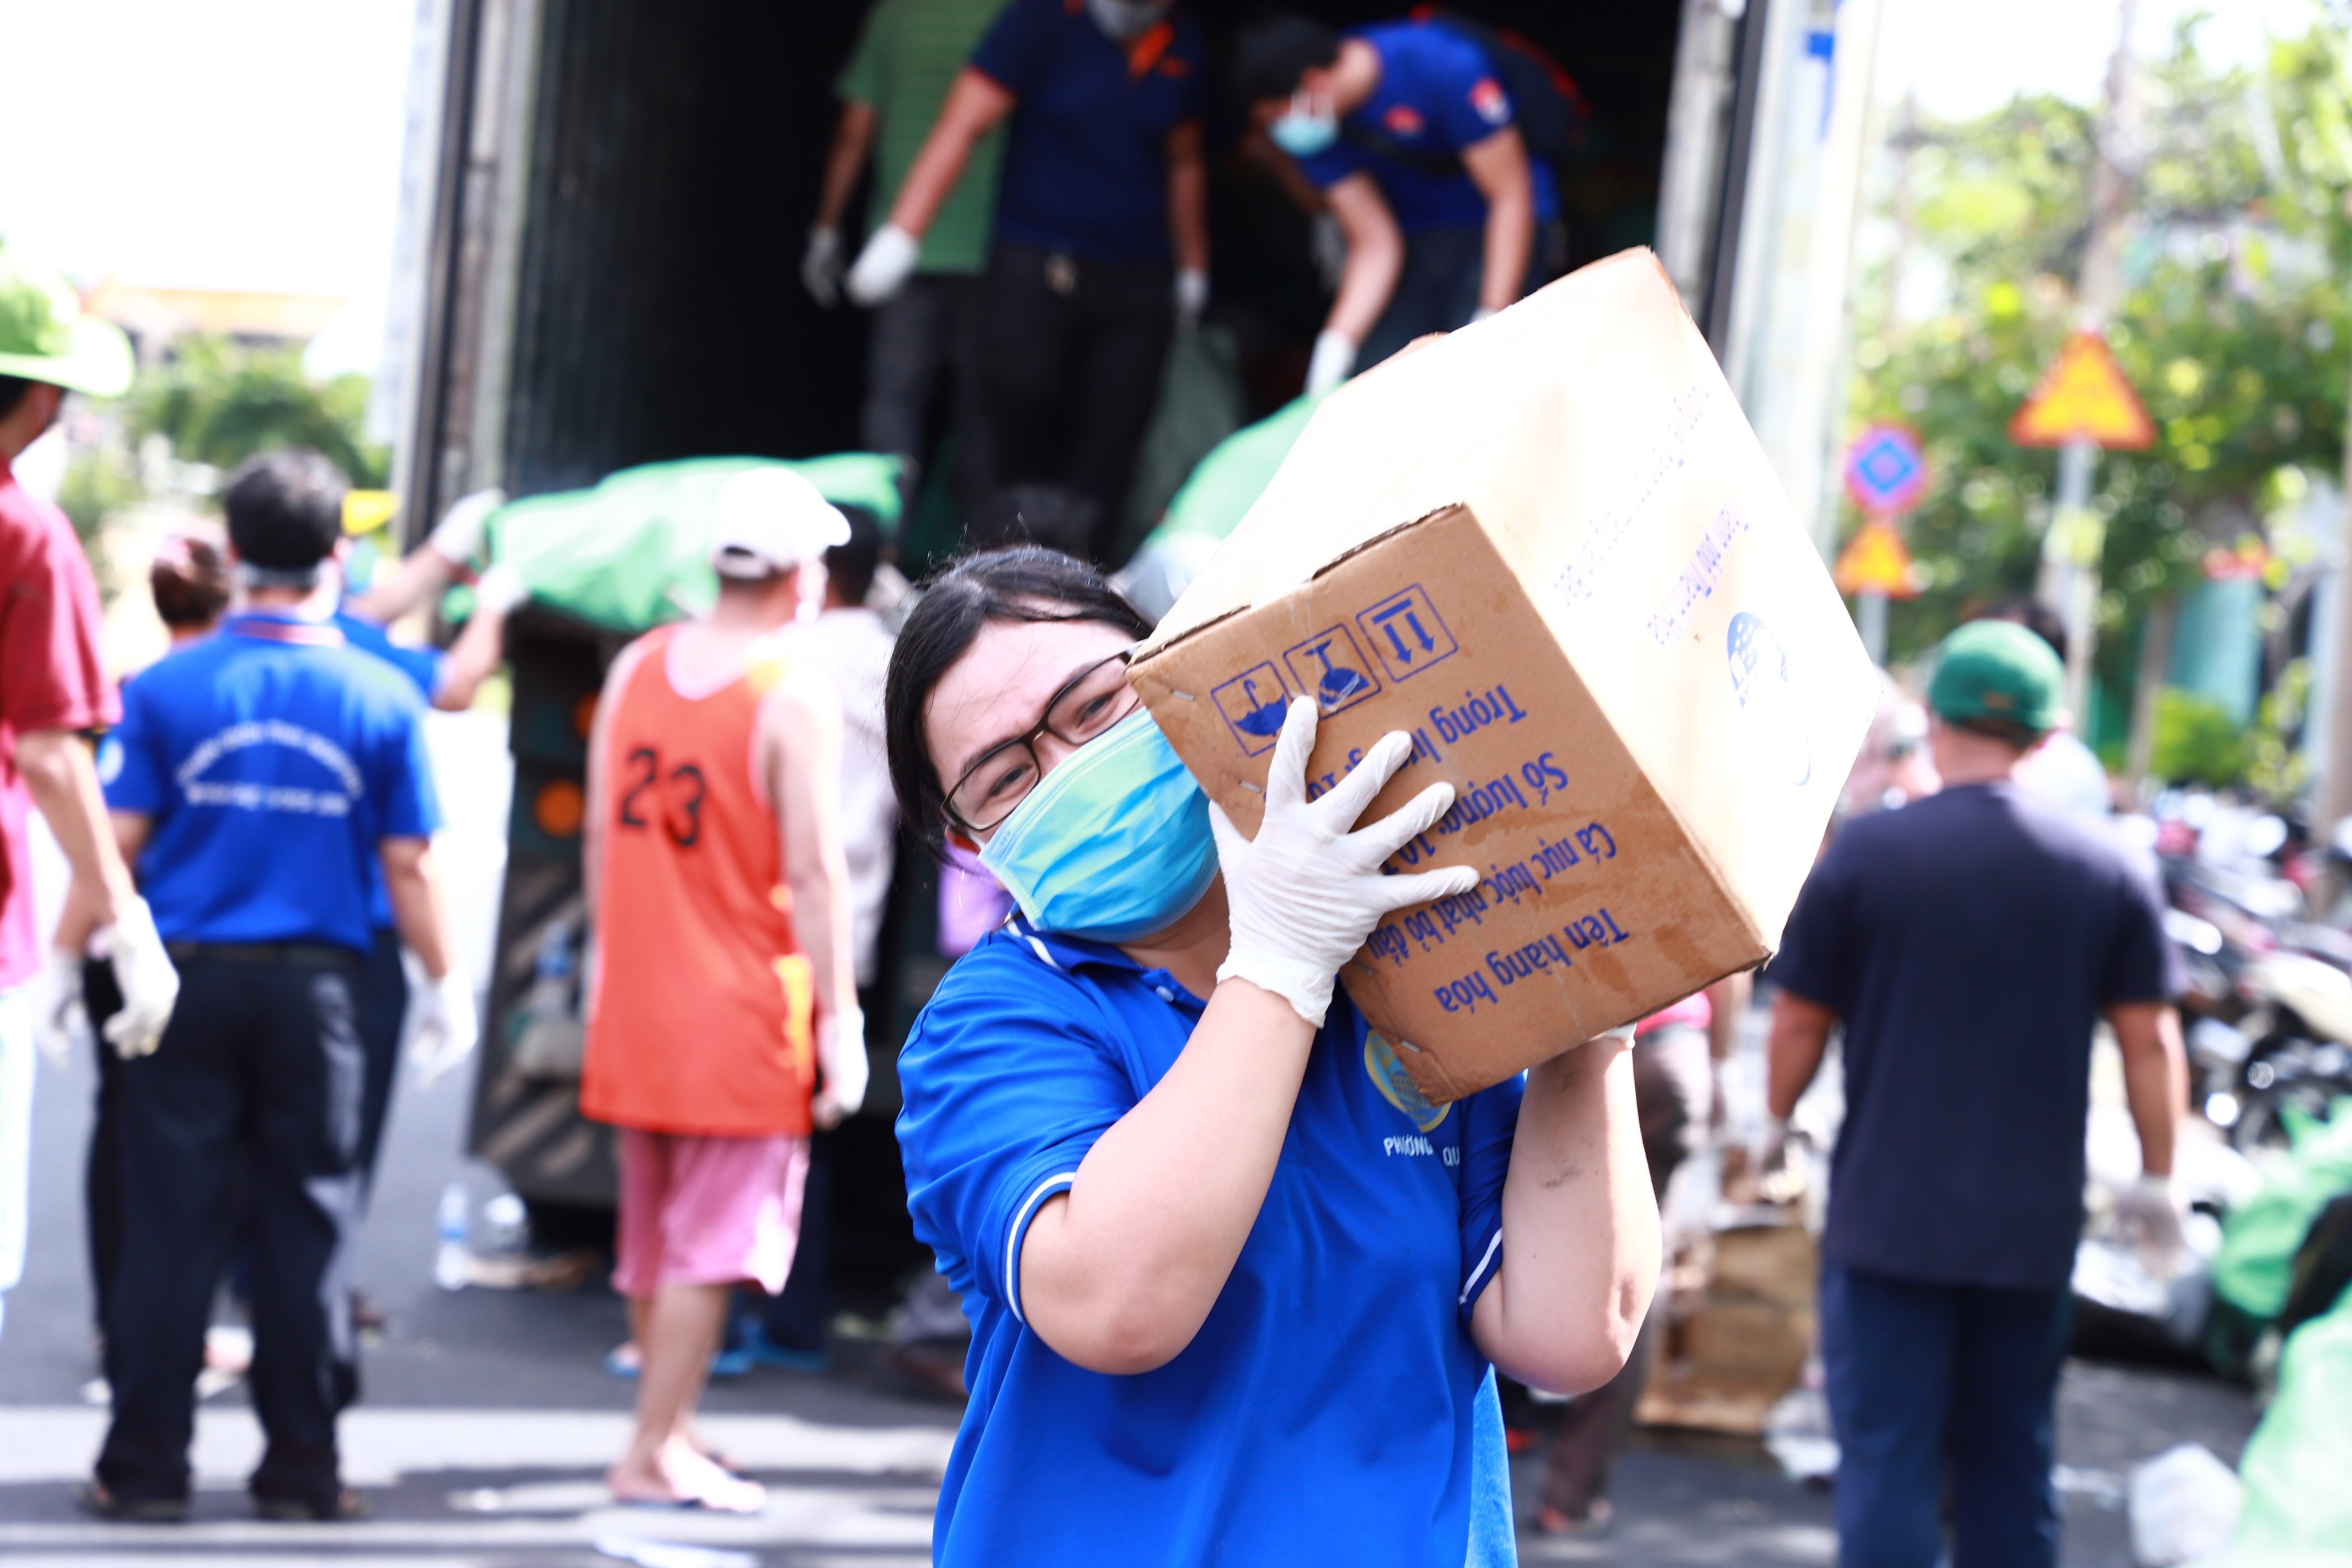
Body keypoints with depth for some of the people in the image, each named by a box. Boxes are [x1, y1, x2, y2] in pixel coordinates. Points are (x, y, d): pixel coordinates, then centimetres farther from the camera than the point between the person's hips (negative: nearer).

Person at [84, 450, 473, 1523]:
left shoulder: (169, 687, -4)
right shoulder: (380, 700, -2)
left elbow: (117, 842, -4)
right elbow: (409, 865, 0)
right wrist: (444, 982, 11)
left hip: (187, 981, 0)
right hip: (313, 989, 0)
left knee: (170, 1223, 4)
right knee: (307, 1224, 7)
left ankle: (146, 1464, 7)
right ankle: (302, 1466, 11)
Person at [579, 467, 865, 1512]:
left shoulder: (636, 668, 5)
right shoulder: (794, 697, -14)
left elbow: (600, 838, 10)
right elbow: (813, 872, -16)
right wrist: (841, 1018, -12)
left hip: (634, 1001, 6)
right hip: (743, 1017, -6)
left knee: (652, 1232, 17)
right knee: (711, 1241, 0)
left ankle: (666, 1423, 29)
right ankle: (654, 1455, 0)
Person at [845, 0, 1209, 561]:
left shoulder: (1182, 46, 9)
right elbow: (962, 126, -13)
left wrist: (1193, 269, 29)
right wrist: (901, 236, -21)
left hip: (1137, 283, 4)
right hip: (1036, 268, -4)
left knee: (1108, 455, -1)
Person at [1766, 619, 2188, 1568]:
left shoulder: (1865, 853, -7)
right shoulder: (2104, 870, 0)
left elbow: (1798, 1026, -2)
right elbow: (2151, 1040, 3)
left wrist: (1772, 1127, 16)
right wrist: (2157, 1180, 14)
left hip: (1887, 1217, -3)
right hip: (2033, 1229, 3)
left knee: (1887, 1464, -1)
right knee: (2010, 1464, 15)